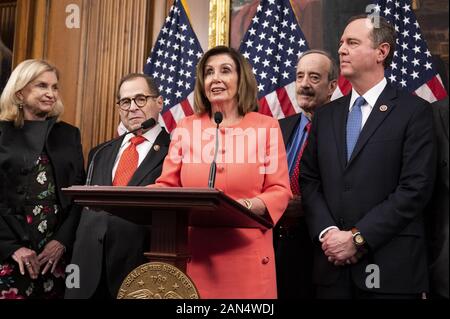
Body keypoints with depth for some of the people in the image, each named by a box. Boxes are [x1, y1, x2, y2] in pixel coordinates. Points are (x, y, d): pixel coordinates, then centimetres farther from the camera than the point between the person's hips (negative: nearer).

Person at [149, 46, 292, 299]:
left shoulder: (267, 126, 3)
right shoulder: (186, 127, 8)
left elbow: (280, 191, -1)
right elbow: (167, 186, 9)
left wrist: (249, 206, -21)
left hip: (246, 256, -1)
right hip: (193, 256, 2)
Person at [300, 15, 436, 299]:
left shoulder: (415, 111, -3)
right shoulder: (326, 115, 11)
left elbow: (415, 188, -11)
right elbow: (309, 180, 8)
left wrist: (357, 238, -14)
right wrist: (327, 232, -7)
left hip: (390, 265, -4)